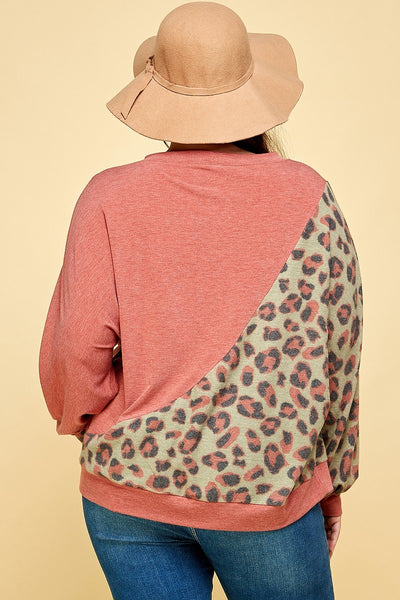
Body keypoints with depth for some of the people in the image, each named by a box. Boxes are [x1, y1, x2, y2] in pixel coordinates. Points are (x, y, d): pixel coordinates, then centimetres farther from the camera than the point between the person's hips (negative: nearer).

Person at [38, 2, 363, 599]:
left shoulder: (110, 198, -8)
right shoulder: (309, 198, -6)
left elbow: (76, 348, -13)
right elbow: (340, 353, -2)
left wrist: (83, 423, 9)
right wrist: (332, 478, 11)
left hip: (130, 488, 1)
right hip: (265, 492, 0)